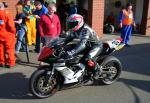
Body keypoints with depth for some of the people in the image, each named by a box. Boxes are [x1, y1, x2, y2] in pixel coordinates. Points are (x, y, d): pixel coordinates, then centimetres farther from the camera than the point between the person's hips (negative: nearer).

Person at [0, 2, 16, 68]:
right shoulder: (7, 15, -15)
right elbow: (11, 26, -19)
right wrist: (14, 31, -2)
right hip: (8, 35, -5)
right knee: (10, 49, 5)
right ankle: (11, 63, 7)